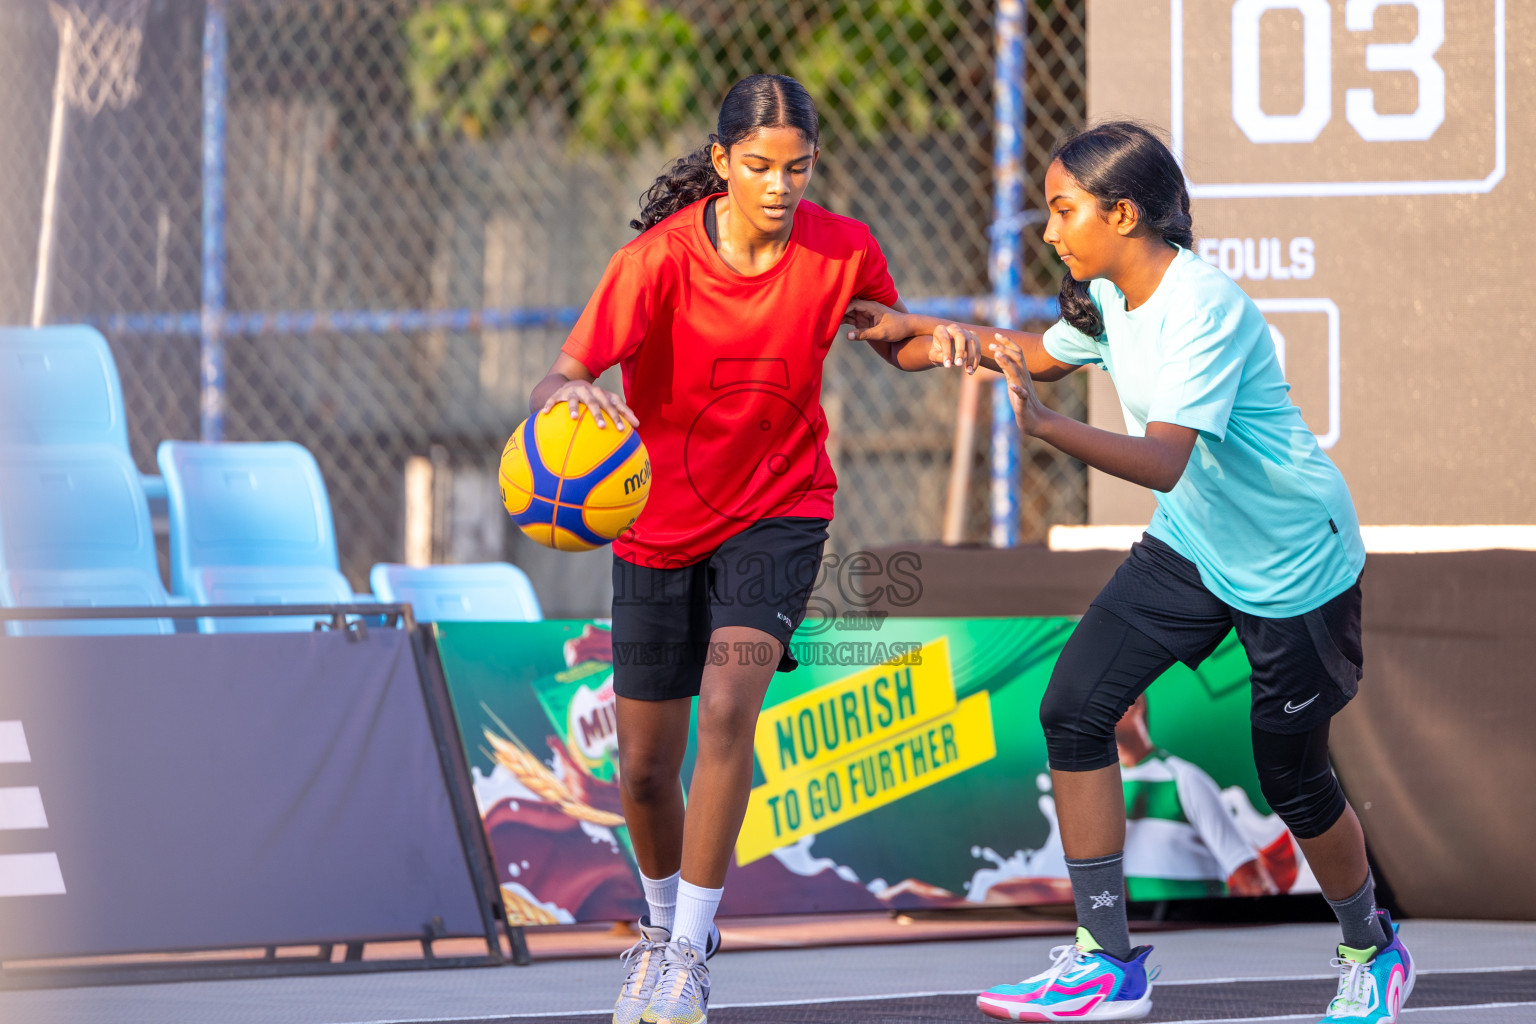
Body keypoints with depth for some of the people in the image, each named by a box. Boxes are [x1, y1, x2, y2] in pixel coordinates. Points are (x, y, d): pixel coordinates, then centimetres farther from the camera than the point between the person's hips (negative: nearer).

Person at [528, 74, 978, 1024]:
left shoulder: (843, 250, -13)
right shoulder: (659, 260, -20)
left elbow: (894, 341, 8)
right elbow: (560, 382, -27)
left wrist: (941, 342, -16)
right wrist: (570, 393, -52)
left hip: (777, 509, 0)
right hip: (659, 524, 0)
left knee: (729, 703, -25)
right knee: (646, 765, 6)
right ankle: (664, 922, 38)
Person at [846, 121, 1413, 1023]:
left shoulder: (1202, 306, -28)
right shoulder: (1111, 297, -2)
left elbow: (1165, 461, -38)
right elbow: (1046, 355, 21)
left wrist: (1046, 426, -50)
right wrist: (922, 331, 12)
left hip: (1296, 565, -8)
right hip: (1192, 545, 8)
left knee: (1294, 779, 3)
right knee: (1075, 707, -8)